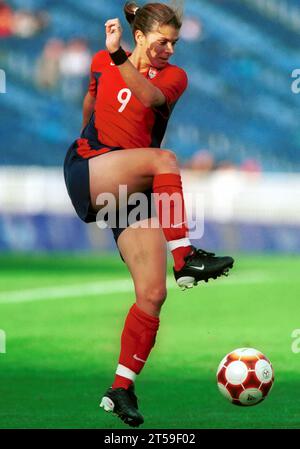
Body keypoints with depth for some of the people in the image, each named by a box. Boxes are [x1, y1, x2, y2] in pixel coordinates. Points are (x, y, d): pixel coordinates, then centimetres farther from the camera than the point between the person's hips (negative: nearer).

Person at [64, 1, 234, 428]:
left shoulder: (174, 77, 4)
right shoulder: (101, 62, 6)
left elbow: (150, 96, -20)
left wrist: (119, 57, -34)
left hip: (135, 189, 2)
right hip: (87, 172, -2)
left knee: (153, 294, -10)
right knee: (164, 158, -32)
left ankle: (122, 389, -2)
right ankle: (185, 258, -36)